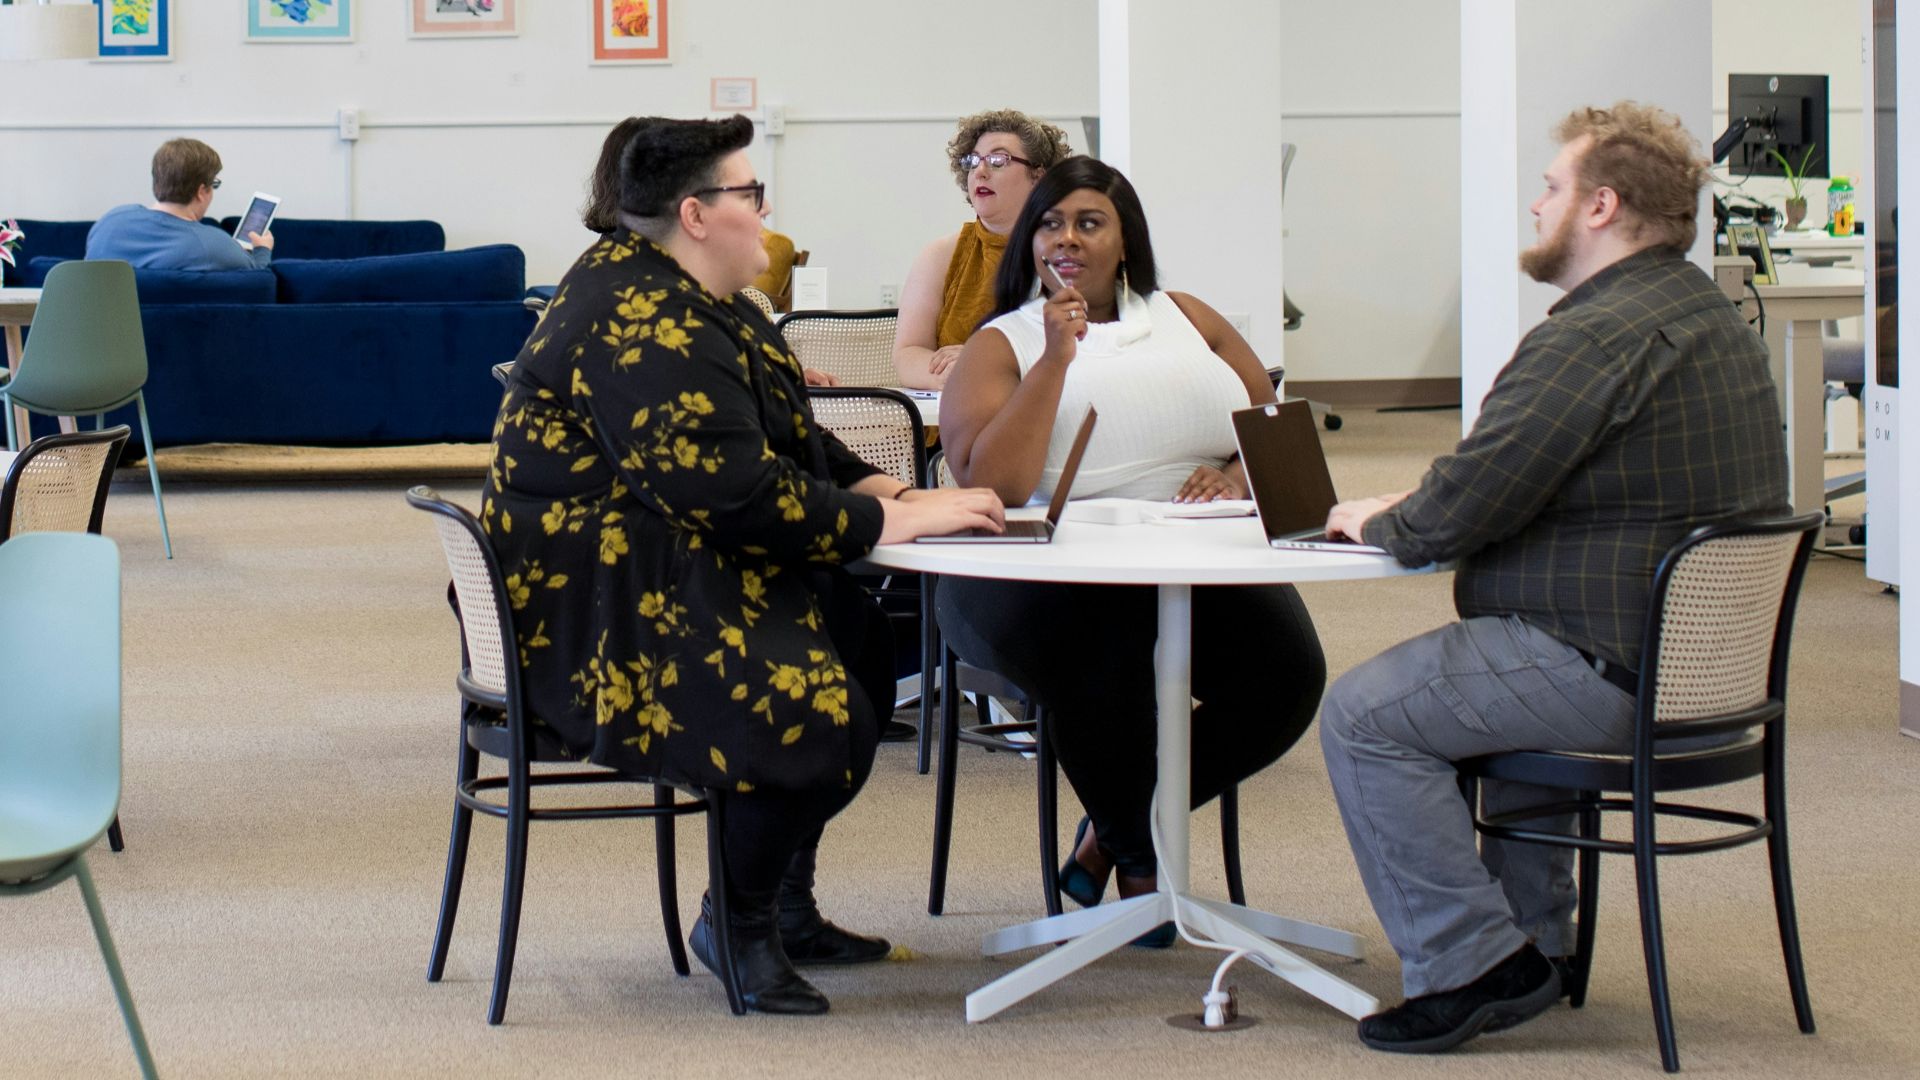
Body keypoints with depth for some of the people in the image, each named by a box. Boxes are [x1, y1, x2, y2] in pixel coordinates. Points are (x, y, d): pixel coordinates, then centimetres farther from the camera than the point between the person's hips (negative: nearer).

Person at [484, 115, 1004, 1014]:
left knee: (863, 639, 13)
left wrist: (880, 489, 4)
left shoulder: (681, 297, 14)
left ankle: (786, 907, 19)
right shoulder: (647, 328, -21)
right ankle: (736, 924, -3)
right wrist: (887, 523, -20)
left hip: (667, 566, 12)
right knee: (813, 711, -25)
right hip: (599, 605, -12)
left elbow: (787, 437, 21)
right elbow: (737, 492, -27)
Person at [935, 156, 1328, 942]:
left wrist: (1241, 475, -5)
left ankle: (1114, 830, 0)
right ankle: (1137, 855, -4)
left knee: (1287, 668, -26)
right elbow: (990, 488, -9)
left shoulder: (1187, 321, 19)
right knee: (1104, 669, -38)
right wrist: (1055, 360, -12)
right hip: (1046, 580, -4)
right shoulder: (999, 347, 7)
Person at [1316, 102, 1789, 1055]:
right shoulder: (1714, 320, 15)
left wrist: (1380, 522, -1)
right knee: (1502, 678, 36)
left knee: (1363, 715, -6)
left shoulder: (1597, 337, -20)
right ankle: (1532, 945, 34)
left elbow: (1465, 507, -22)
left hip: (1617, 673, -11)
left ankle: (1468, 966, -5)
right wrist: (1422, 509, 13)